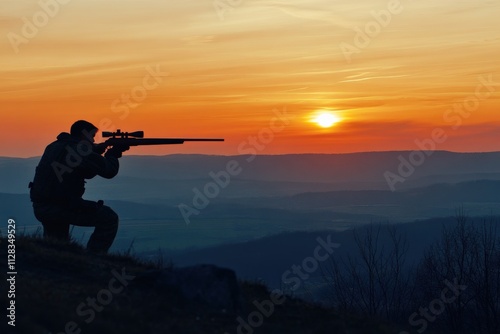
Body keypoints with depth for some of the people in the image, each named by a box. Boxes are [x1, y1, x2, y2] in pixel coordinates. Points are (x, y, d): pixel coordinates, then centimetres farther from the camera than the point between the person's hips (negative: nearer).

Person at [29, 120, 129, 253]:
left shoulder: (54, 146, 17)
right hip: (59, 207, -9)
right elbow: (109, 170, -10)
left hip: (39, 208, 9)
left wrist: (97, 152, 17)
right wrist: (113, 154, 9)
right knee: (109, 218, -2)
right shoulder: (79, 148, -9)